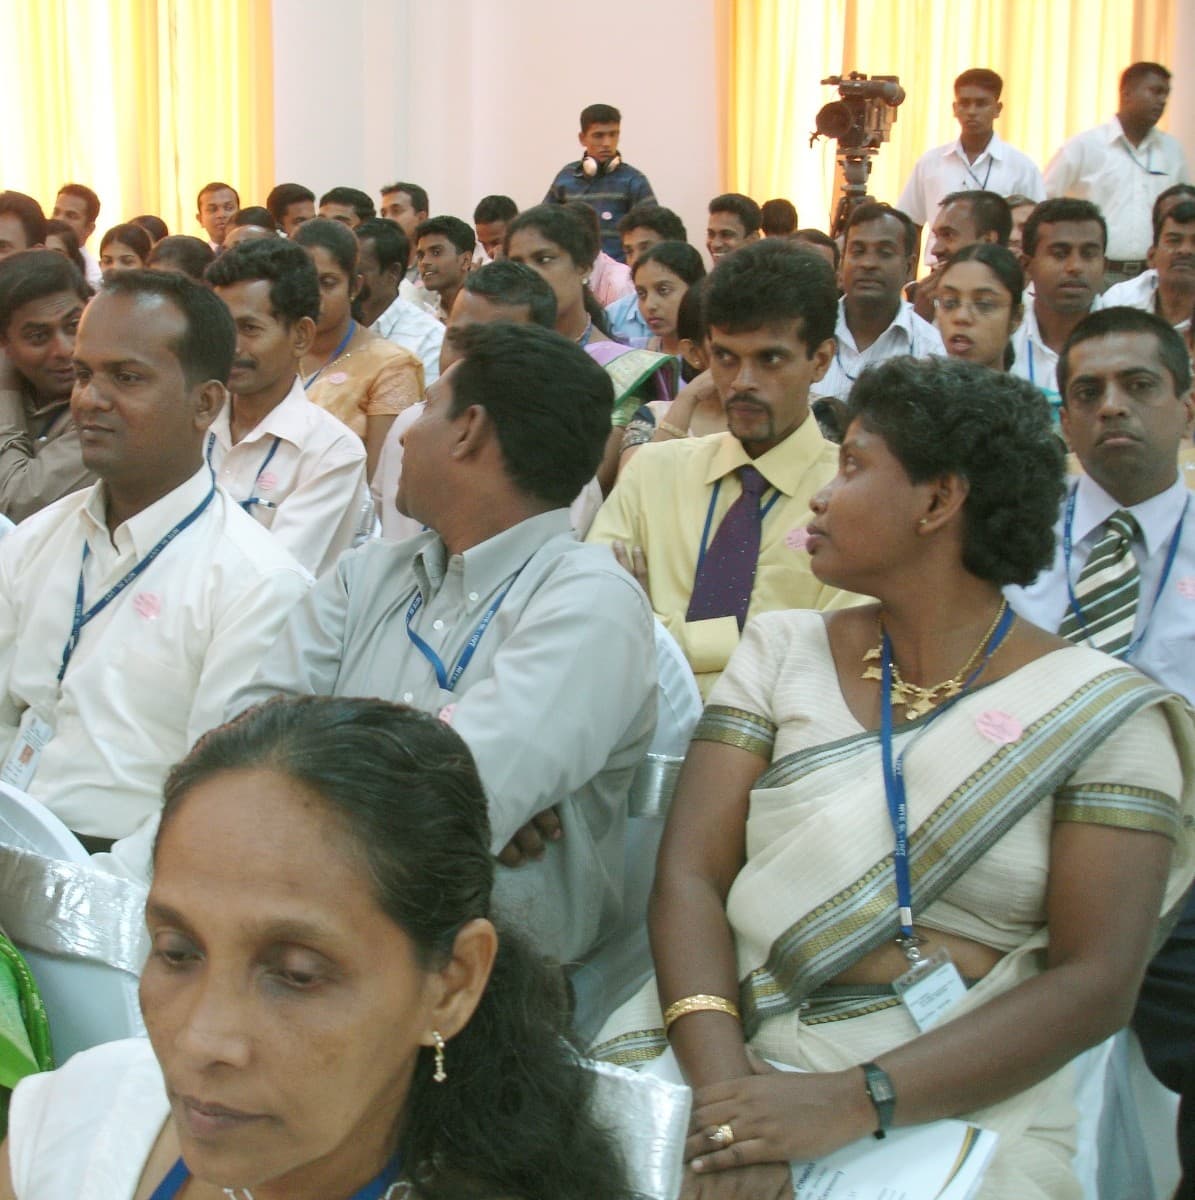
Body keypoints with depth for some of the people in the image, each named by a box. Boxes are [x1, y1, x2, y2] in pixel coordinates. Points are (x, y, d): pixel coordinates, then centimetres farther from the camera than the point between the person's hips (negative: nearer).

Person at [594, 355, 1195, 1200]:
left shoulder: (1102, 712, 1)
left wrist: (857, 1101, -18)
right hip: (738, 1054, 2)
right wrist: (724, 1090, -16)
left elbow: (1097, 982, -6)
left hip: (958, 1101, -2)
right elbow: (691, 875, 1)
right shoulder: (783, 653, 10)